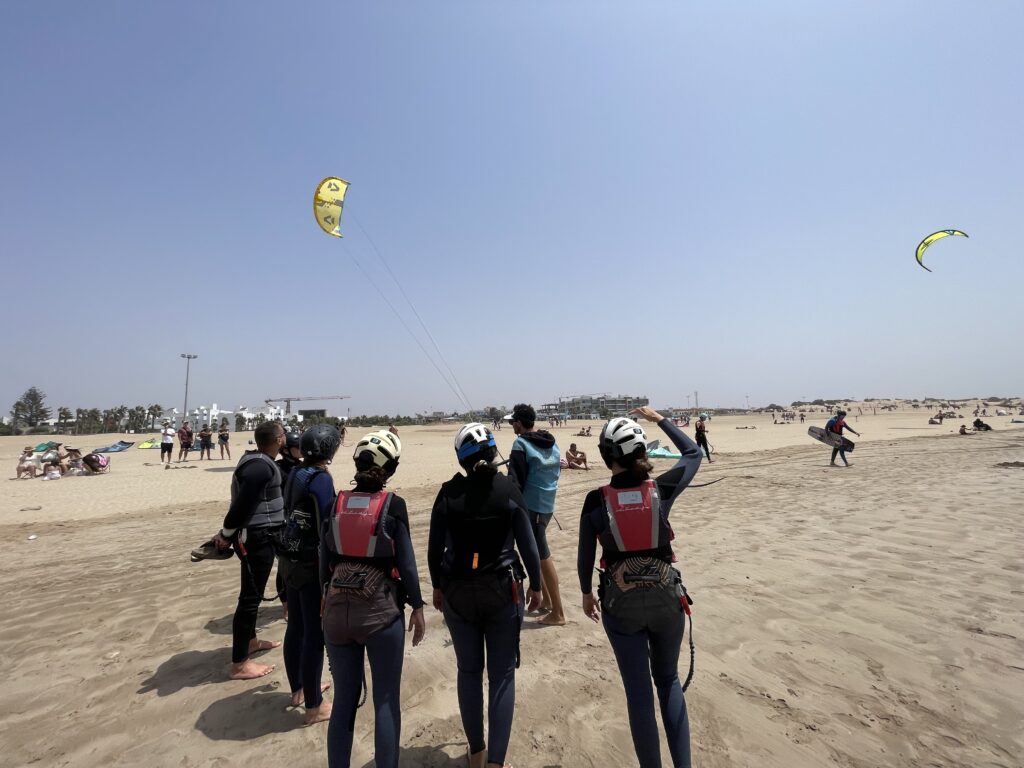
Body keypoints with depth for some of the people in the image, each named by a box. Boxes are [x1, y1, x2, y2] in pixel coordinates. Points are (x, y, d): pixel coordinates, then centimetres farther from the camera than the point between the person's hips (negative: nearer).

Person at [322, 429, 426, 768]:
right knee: (387, 700, 11)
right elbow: (406, 562, -8)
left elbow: (325, 561, 6)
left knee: (344, 698, 18)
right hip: (381, 609, -4)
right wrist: (417, 607, 2)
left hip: (338, 609, 4)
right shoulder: (393, 505, -12)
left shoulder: (337, 504, 0)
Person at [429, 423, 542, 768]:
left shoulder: (448, 492, -8)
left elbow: (434, 549, -2)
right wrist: (536, 585, 7)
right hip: (502, 590, -2)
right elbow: (528, 545, -8)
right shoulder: (508, 489, -11)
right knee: (502, 674, 11)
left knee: (469, 671, 19)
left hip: (458, 592, 2)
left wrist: (437, 587, 13)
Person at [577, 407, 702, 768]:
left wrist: (587, 593, 14)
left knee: (638, 691, 15)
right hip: (666, 597, 2)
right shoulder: (661, 490, -11)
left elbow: (585, 556, -3)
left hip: (621, 602, -1)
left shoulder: (596, 500, -13)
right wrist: (659, 419, 14)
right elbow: (693, 453, 7)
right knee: (669, 681, 25)